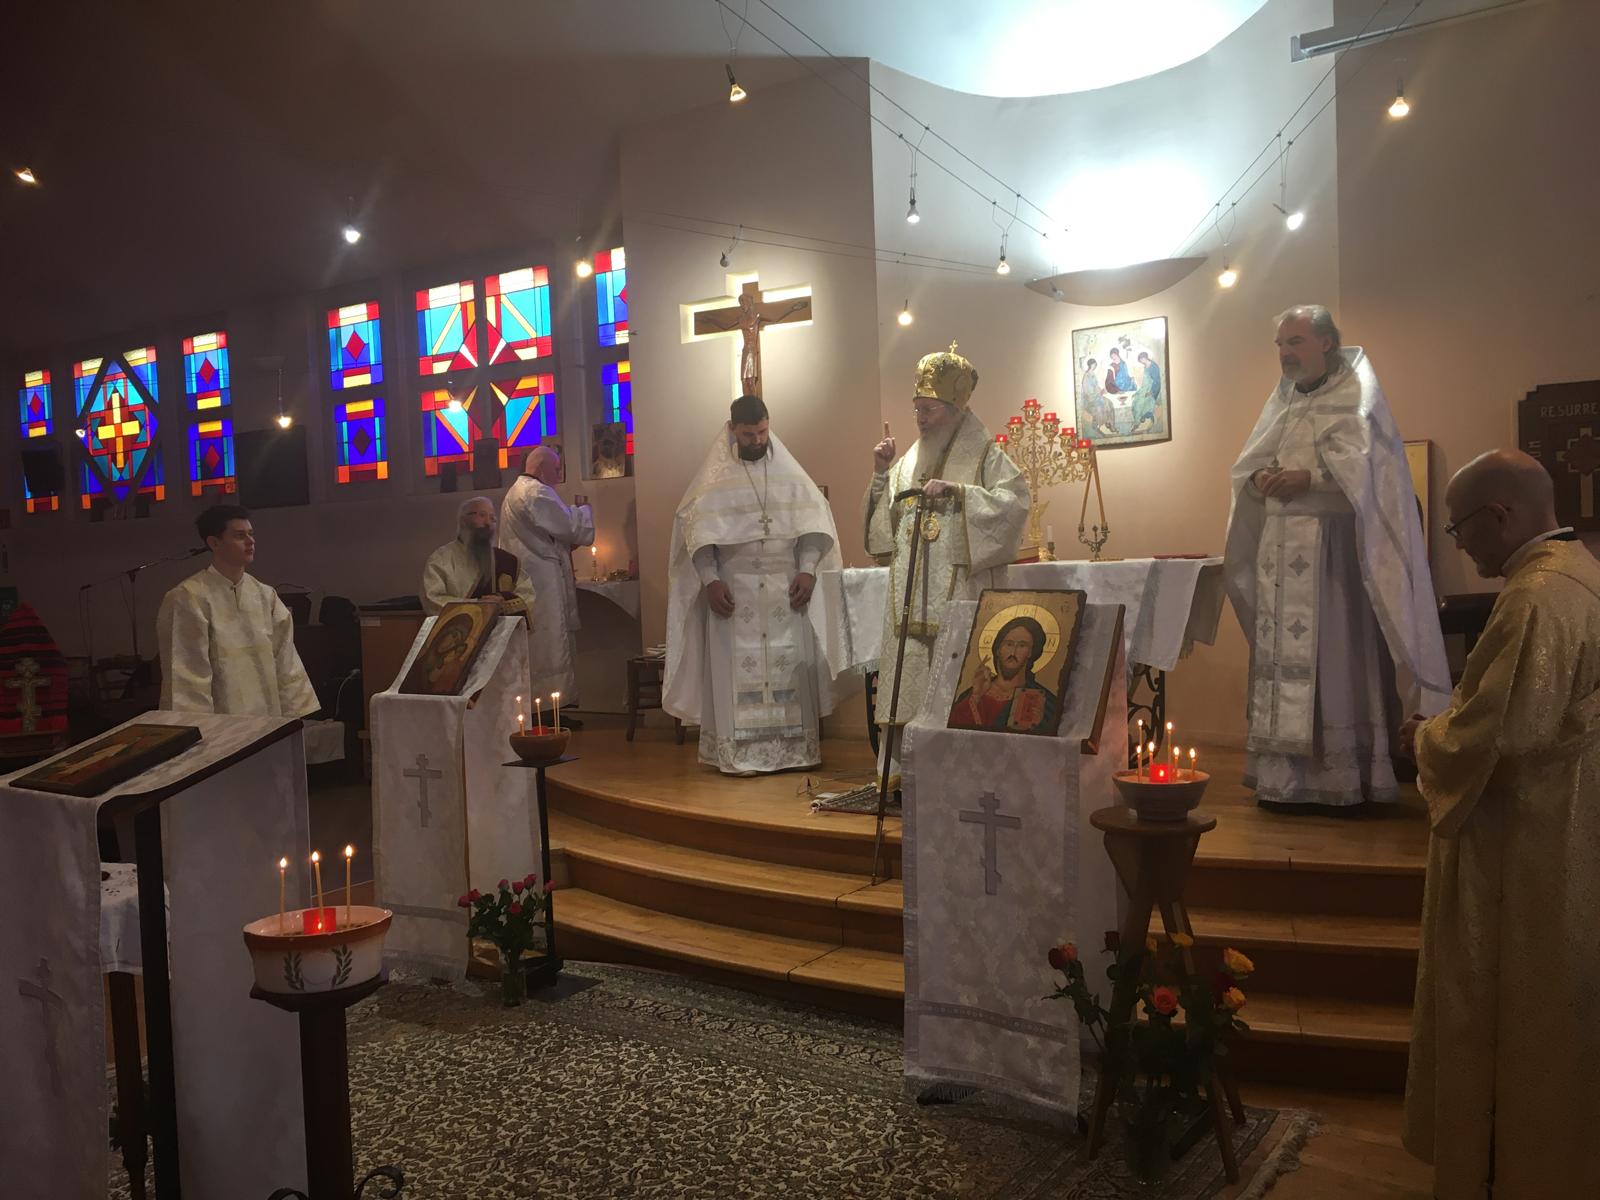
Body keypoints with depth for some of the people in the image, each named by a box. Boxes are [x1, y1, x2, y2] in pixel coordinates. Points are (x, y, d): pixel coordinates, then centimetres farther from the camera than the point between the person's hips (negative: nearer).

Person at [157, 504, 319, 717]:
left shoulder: (266, 595, 6)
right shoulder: (189, 598, -10)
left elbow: (286, 663, 7)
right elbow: (188, 676, -11)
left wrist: (298, 718, 3)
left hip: (268, 723, 5)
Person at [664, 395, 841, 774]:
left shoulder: (789, 473, 9)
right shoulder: (714, 477, 3)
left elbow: (812, 522, 5)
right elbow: (698, 531, -3)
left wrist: (807, 571, -8)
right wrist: (710, 581, -14)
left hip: (786, 588, 2)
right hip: (734, 590, -2)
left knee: (791, 665, 2)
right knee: (737, 668, -3)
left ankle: (795, 747, 9)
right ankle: (737, 753, 1)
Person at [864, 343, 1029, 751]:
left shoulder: (985, 456, 2)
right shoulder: (909, 461, 16)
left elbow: (1016, 501, -13)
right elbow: (884, 519, 17)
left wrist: (955, 490, -18)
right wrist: (881, 473, 3)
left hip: (959, 592, -5)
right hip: (911, 595, 5)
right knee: (909, 674, 2)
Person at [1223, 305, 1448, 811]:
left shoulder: (1356, 394, 2)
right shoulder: (1282, 402, 20)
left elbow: (1363, 465, -11)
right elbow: (1247, 465, 14)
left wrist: (1308, 477, -18)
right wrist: (1261, 479, -7)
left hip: (1332, 548, -6)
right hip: (1280, 549, 6)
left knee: (1334, 653, -8)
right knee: (1280, 654, 2)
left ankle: (1341, 780, -2)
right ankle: (1285, 777, 6)